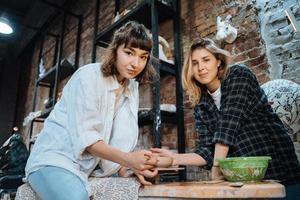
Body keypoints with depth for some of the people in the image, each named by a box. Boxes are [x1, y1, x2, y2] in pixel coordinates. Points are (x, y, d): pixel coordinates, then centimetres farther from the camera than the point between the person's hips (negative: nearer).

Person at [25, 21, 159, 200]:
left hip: (91, 167, 6)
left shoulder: (132, 88, 6)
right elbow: (84, 137, -21)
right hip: (54, 159, -6)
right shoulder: (88, 77, -14)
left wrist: (132, 165, -17)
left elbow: (121, 138, 0)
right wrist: (127, 159, -32)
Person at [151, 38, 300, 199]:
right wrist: (175, 158, -16)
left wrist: (216, 168, -21)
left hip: (276, 168, -3)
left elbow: (229, 123, -20)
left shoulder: (239, 75, -9)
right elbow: (208, 151, -2)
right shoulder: (201, 104, 2)